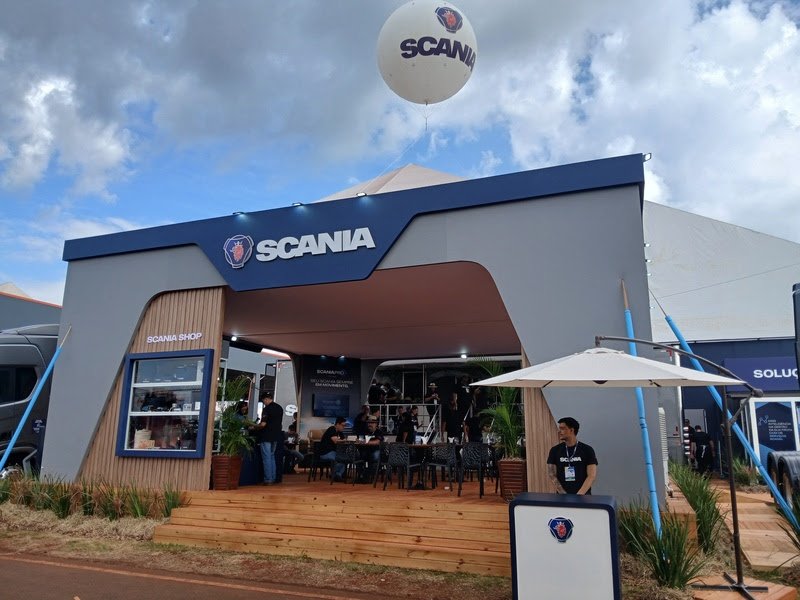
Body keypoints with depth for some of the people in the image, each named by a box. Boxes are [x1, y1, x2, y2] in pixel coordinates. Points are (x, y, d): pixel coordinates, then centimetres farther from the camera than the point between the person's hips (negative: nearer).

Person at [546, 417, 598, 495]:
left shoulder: (587, 450, 0)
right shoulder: (555, 450, 4)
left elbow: (592, 476, -5)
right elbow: (552, 475, 1)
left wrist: (579, 495, -14)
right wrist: (563, 494, -10)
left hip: (583, 497, -2)